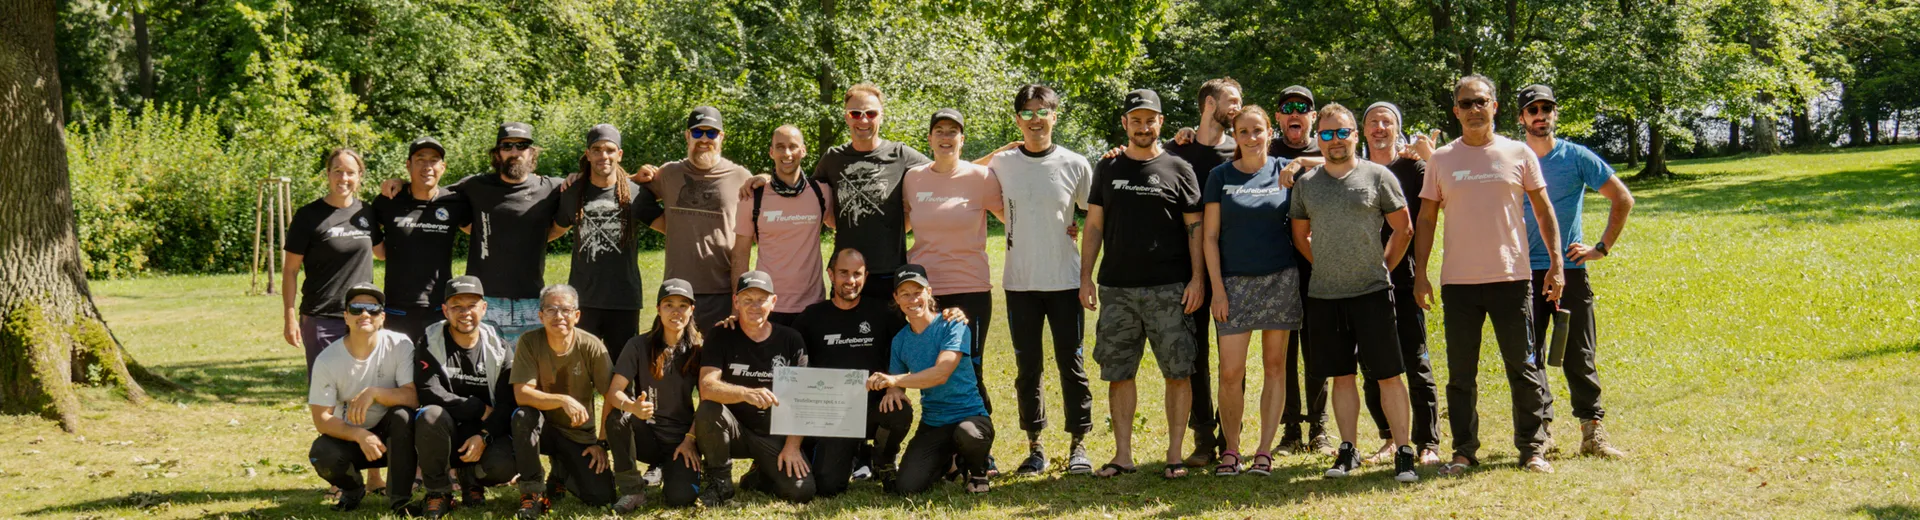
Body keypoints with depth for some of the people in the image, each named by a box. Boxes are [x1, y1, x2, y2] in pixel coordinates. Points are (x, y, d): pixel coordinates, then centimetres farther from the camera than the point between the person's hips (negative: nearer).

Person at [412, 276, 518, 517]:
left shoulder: (499, 349, 1)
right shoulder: (430, 344, -4)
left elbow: (508, 403, -7)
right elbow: (429, 393, -19)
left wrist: (484, 436, -24)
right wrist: (481, 410, -18)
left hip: (485, 434, 1)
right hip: (445, 435, -1)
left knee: (505, 465, -31)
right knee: (431, 414, -35)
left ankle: (471, 477, 10)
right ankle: (438, 490, -12)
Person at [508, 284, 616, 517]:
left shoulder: (592, 347, -15)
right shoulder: (529, 343, -16)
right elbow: (521, 394, -24)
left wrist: (602, 443, -9)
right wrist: (563, 400, -37)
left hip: (579, 434, 1)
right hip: (542, 427, -1)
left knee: (602, 496, -15)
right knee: (523, 415, -35)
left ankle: (561, 470, 20)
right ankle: (532, 491, -18)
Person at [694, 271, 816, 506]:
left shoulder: (791, 340, 0)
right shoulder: (722, 336, -5)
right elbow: (706, 387, -21)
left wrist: (792, 445, -12)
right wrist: (747, 393, -40)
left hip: (775, 435, 1)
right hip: (734, 429, -1)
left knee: (801, 491, -23)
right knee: (708, 411, -34)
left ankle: (759, 477, 13)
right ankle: (720, 481, -10)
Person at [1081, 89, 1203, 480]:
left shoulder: (1178, 169, 4)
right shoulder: (1107, 169, 11)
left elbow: (1195, 227, 3)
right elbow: (1094, 225, 12)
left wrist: (1197, 278, -6)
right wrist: (1085, 277, 5)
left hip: (1169, 289, -2)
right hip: (1117, 288, 2)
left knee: (1177, 372, -3)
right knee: (1118, 373, 4)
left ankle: (1175, 454, 4)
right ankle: (1123, 455, 11)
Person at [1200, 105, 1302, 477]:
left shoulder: (1286, 170, 5)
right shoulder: (1221, 176, 3)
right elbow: (1209, 236, 2)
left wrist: (1299, 167, -7)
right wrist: (1217, 287, -5)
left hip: (1280, 279, 1)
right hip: (1235, 281, -1)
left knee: (1275, 366, 3)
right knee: (1231, 372, -5)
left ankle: (1264, 451, 9)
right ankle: (1230, 449, 8)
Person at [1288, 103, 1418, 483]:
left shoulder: (1378, 176, -1)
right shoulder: (1305, 183, 8)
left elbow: (1403, 229, 5)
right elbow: (1300, 235, 19)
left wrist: (1382, 267, 5)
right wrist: (1328, 266, 13)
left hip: (1372, 292, -3)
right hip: (1325, 295, 3)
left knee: (1388, 375, -3)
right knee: (1342, 376, 9)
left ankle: (1403, 453, 2)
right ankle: (1348, 451, 17)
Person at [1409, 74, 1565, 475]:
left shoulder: (1518, 154, 4)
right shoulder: (1441, 159, 7)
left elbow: (1544, 211, 7)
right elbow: (1426, 219, 9)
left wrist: (1556, 262, 0)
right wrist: (1420, 273, 2)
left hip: (1512, 277, -1)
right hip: (1459, 281, 1)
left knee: (1524, 368, 2)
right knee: (1460, 374, 5)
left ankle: (1532, 448, 12)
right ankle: (1465, 451, 14)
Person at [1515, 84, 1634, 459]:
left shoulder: (1577, 158, 2)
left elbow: (1622, 199, 6)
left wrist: (1603, 247, 0)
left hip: (1570, 269, -1)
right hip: (1524, 272, 2)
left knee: (1580, 356, -2)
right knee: (1528, 356, 2)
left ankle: (1593, 431, 2)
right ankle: (1540, 431, 10)